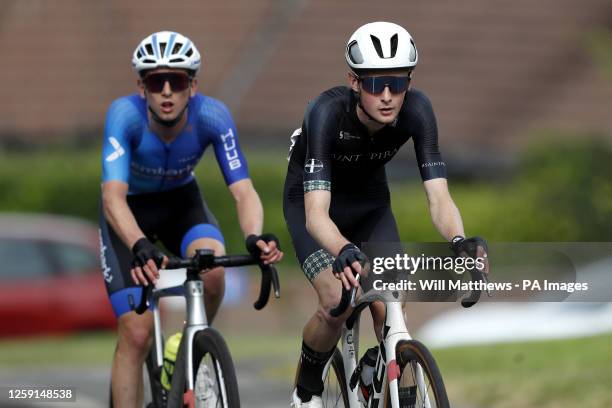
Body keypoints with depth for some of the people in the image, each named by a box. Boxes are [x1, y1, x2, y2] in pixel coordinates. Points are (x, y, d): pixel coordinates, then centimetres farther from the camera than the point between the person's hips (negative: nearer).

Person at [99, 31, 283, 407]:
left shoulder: (213, 116, -27)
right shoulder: (124, 115, -33)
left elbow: (243, 190, -30)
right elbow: (113, 196, -42)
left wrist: (255, 237, -51)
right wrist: (140, 247, -61)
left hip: (180, 200, 2)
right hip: (129, 210, -2)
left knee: (212, 271, -30)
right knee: (137, 333, -14)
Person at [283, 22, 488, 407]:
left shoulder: (416, 110, -29)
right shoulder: (328, 111, -37)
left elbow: (439, 197, -31)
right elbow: (316, 213, -44)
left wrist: (460, 242, -53)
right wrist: (344, 252, -65)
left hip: (370, 201, 3)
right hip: (312, 200, -3)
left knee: (390, 311, -14)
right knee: (338, 303, -23)